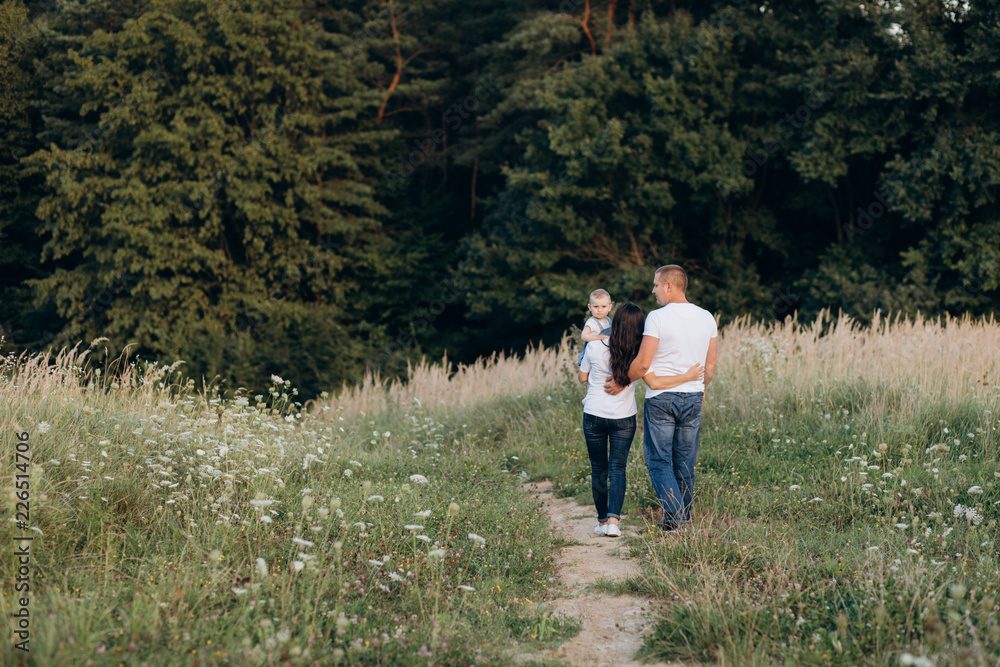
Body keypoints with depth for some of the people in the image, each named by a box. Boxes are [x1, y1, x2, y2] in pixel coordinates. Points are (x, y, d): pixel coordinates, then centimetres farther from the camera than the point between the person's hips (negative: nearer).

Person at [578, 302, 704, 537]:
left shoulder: (596, 346, -10)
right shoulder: (638, 354, -12)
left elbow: (582, 377, 4)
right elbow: (653, 382, -19)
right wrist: (687, 377, -12)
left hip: (594, 416, 0)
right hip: (623, 418, 0)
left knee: (598, 469, 12)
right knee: (617, 468, 6)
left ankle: (602, 520, 16)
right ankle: (613, 519, -11)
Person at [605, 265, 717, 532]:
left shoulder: (658, 317, -13)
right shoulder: (707, 318, 5)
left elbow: (643, 363, -16)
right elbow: (710, 365, 11)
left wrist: (622, 382, -1)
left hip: (661, 398, -5)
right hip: (693, 398, 5)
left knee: (659, 462, 1)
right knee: (685, 464, 12)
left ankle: (674, 520, -10)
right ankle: (685, 521, 16)